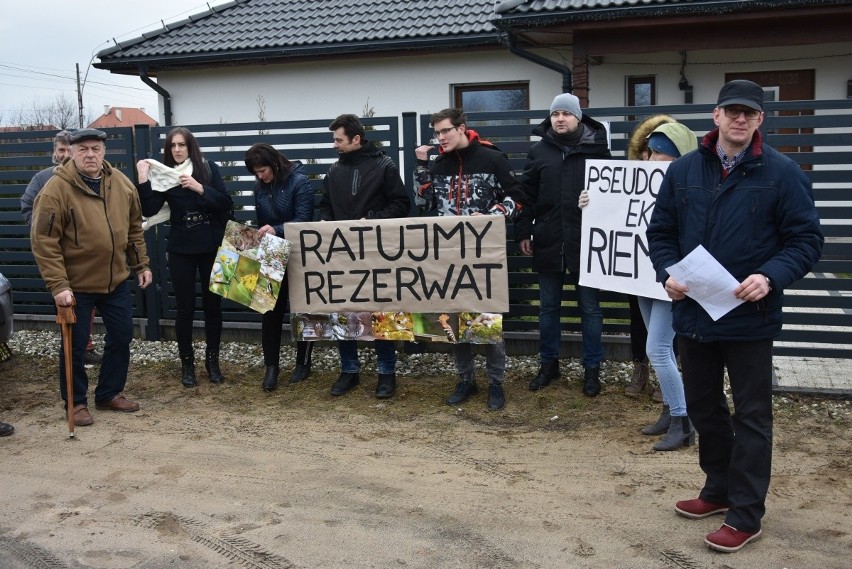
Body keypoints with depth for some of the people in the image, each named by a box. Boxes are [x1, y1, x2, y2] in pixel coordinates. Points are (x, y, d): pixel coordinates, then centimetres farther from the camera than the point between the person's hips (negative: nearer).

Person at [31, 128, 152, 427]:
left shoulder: (121, 183, 0)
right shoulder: (56, 189, -17)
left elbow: (134, 228, 11)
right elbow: (43, 241, -18)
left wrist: (141, 264, 10)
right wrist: (58, 285, -22)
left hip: (116, 280, 5)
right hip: (75, 284, -5)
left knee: (122, 337, 13)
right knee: (75, 345, 5)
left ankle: (110, 393, 31)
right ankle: (76, 402, 24)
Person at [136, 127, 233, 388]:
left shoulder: (209, 168, -1)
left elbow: (227, 203, -9)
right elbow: (149, 210, -10)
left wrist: (200, 188, -21)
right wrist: (143, 180, -18)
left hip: (211, 246, 0)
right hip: (181, 249, 0)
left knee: (212, 304, 6)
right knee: (185, 307, 3)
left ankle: (212, 360, 20)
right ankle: (187, 363, 17)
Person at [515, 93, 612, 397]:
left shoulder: (596, 149, -1)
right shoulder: (539, 151, 5)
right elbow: (527, 195, 7)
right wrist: (523, 232, 2)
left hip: (586, 242, -2)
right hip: (548, 242, 2)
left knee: (590, 308, 7)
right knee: (548, 307, 12)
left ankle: (592, 369, 19)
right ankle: (549, 363, 27)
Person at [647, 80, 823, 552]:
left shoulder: (782, 173, -7)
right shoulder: (683, 170, 4)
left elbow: (806, 239, -6)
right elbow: (661, 230, 10)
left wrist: (771, 277, -22)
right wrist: (667, 273, -8)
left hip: (750, 317, -4)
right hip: (693, 313, 5)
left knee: (751, 416, 5)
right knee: (703, 407, 18)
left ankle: (746, 515, 17)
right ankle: (720, 489, 38)